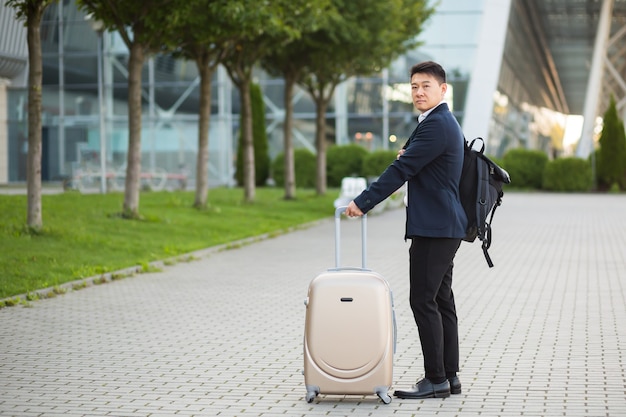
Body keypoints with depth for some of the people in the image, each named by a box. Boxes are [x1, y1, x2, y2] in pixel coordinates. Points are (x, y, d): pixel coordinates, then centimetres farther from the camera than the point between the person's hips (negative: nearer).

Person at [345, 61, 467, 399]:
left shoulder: (436, 125, -16)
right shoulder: (443, 122, 19)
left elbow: (401, 169, -19)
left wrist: (363, 202, -15)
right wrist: (407, 153, 4)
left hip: (435, 228, -11)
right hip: (442, 226, 11)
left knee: (424, 301, -8)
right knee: (441, 300, 12)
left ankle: (436, 379, -3)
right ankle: (449, 376, 16)